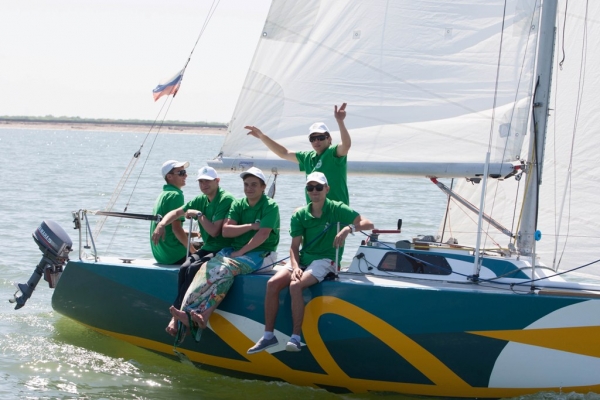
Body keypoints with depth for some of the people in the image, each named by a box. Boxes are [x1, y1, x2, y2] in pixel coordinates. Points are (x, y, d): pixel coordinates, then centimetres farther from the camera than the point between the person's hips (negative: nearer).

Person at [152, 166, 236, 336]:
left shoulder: (226, 199, -12)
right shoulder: (200, 200, 13)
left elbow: (214, 231, -18)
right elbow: (176, 213, 19)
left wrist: (199, 215, -13)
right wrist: (162, 223, 0)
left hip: (224, 250, -7)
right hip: (207, 248, 7)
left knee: (194, 269, -30)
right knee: (184, 268, -23)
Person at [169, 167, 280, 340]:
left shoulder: (270, 207, -4)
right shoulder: (238, 205, 14)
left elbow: (263, 235, -15)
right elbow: (226, 230, 2)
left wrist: (240, 252, -16)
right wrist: (250, 226, -9)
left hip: (259, 253, -6)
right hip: (235, 249, 6)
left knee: (226, 269, -32)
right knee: (208, 267, -22)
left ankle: (203, 314, -42)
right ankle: (187, 312, -39)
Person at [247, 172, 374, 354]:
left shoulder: (337, 209, -3)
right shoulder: (300, 215, 6)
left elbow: (368, 224, -9)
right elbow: (294, 247, 3)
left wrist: (348, 228, -28)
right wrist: (295, 267, -16)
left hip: (324, 260, -5)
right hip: (303, 259, 5)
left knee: (295, 285, -31)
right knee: (272, 283, -19)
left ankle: (296, 337, -26)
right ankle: (268, 335, -13)